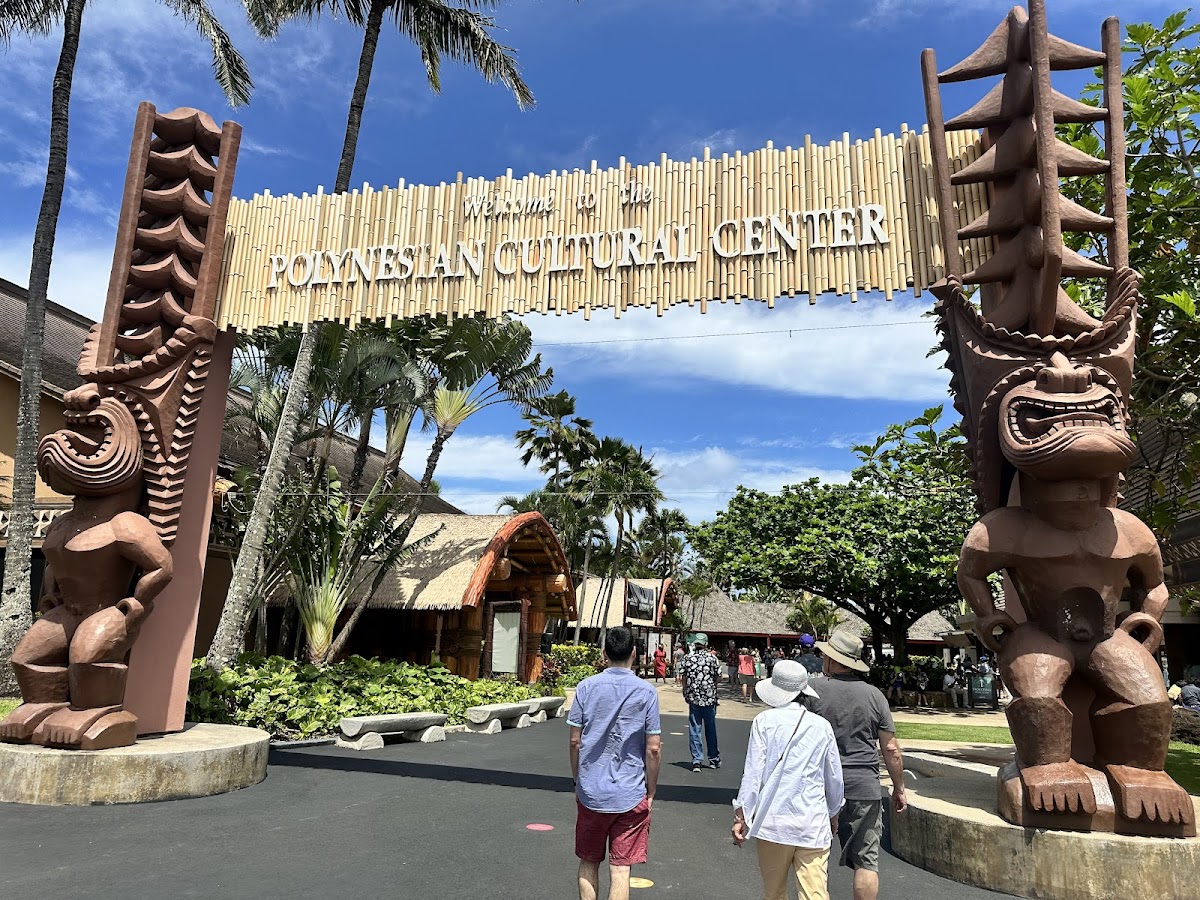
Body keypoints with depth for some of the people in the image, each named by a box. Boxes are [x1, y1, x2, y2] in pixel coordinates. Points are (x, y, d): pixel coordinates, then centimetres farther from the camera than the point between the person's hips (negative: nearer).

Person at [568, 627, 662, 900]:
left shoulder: (586, 687, -4)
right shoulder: (646, 692, -7)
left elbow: (575, 741, -1)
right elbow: (653, 749, -6)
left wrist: (577, 782, 12)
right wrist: (651, 793, 5)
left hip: (590, 792, 1)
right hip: (630, 795, -1)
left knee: (588, 863, 18)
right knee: (620, 870, 5)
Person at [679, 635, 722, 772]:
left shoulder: (688, 658, -2)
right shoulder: (712, 658, -5)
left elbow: (684, 677, 0)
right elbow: (718, 677, -3)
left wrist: (685, 694, 13)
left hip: (693, 698, 0)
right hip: (709, 698, 0)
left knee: (694, 730, 5)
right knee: (711, 729, 13)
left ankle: (697, 761, 2)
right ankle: (714, 758, 24)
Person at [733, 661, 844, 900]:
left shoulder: (764, 721, -5)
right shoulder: (821, 726, 2)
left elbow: (753, 772, -6)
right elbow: (834, 777, 11)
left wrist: (741, 814, 2)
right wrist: (833, 814, 27)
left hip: (773, 821, -1)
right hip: (813, 824, 1)